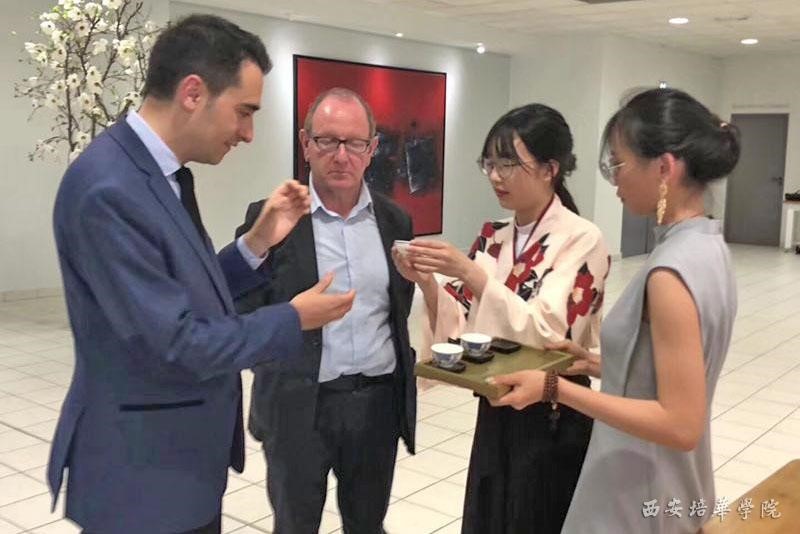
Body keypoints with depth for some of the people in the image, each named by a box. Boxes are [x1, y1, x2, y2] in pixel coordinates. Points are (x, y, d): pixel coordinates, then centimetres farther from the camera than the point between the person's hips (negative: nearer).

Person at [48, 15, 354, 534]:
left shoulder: (162, 173, 5)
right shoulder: (108, 189, -25)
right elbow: (176, 344, -25)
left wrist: (259, 241, -1)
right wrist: (294, 318, -14)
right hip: (144, 471, -9)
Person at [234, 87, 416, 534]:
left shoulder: (395, 220, 5)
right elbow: (246, 314, -5)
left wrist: (401, 372, 6)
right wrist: (284, 376, -11)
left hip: (379, 400, 4)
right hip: (299, 405, -3)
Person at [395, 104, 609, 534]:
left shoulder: (582, 240, -14)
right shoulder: (493, 237, 4)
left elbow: (545, 333, -24)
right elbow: (463, 328, 2)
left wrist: (471, 274, -31)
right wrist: (427, 282, -16)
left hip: (551, 419, -6)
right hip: (496, 411, 6)